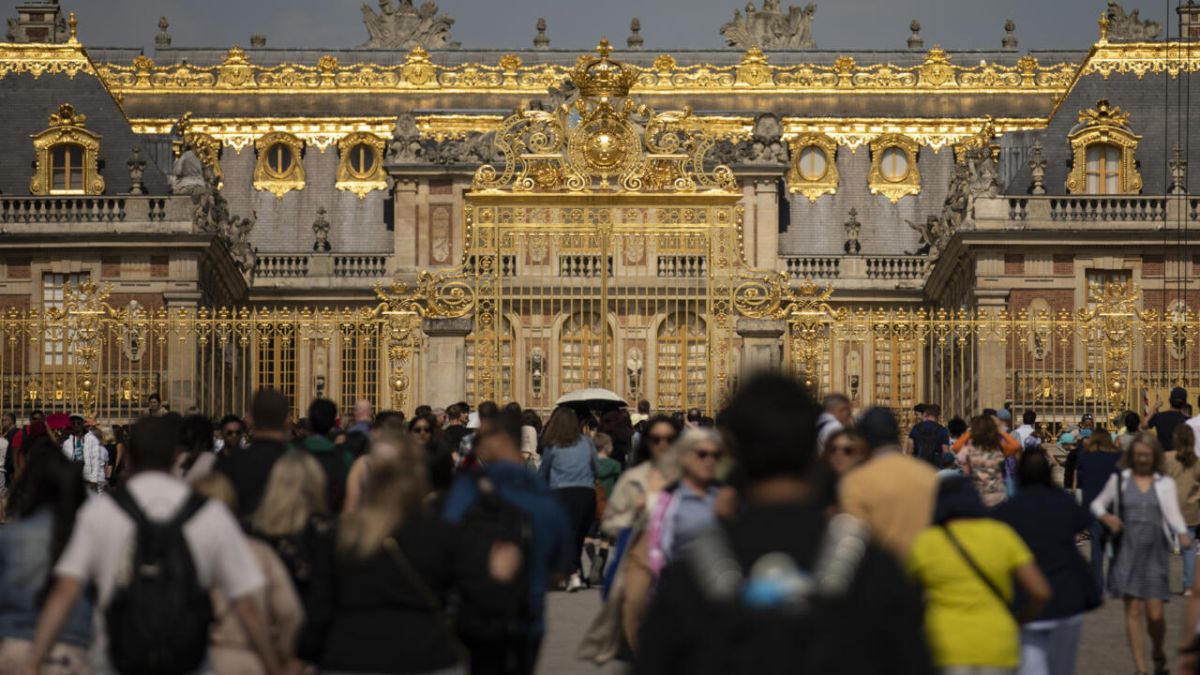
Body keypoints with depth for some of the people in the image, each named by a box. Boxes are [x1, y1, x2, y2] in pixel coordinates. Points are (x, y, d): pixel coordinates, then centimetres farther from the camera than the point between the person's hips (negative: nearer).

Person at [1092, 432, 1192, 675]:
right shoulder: (1119, 480, 6)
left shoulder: (1165, 483, 6)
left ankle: (1158, 653, 29)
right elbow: (1097, 503, 13)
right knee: (1133, 611, -5)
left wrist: (1182, 533, -23)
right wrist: (1106, 516, -9)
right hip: (1127, 552, 0)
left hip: (1155, 553, 0)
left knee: (1155, 614, -2)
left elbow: (1173, 513, -4)